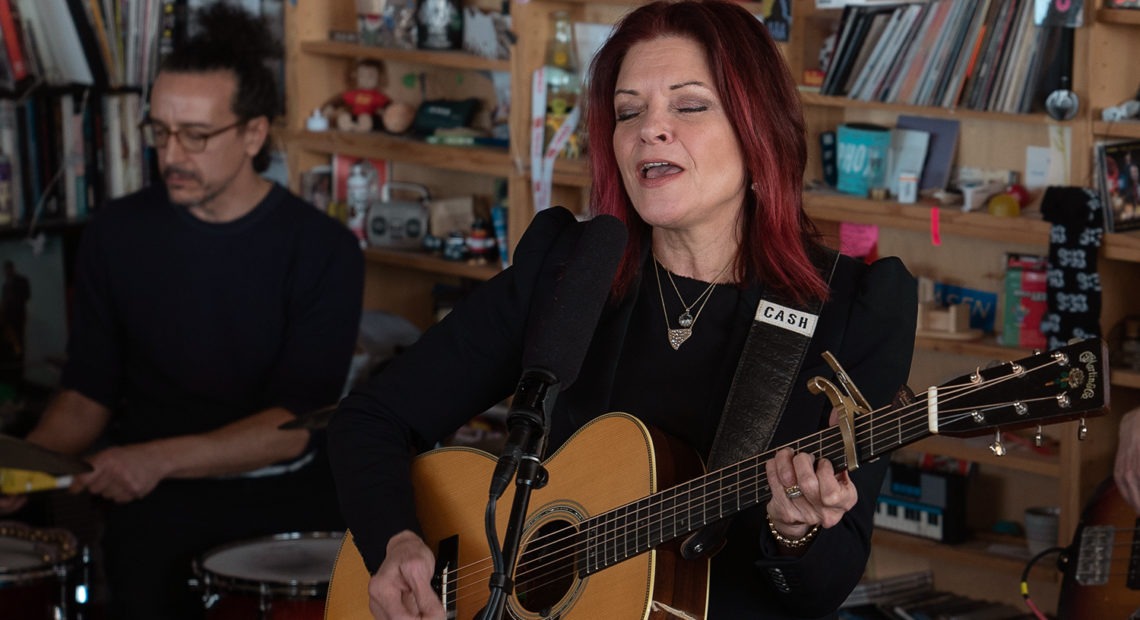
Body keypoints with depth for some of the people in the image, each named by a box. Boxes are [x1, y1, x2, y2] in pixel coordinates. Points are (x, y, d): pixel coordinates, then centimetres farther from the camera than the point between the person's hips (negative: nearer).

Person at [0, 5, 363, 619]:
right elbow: (88, 390, 9)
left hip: (286, 493, -1)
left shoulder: (323, 250, -7)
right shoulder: (117, 234, 2)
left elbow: (295, 423, -13)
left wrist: (159, 458, -26)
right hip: (156, 498, 1)